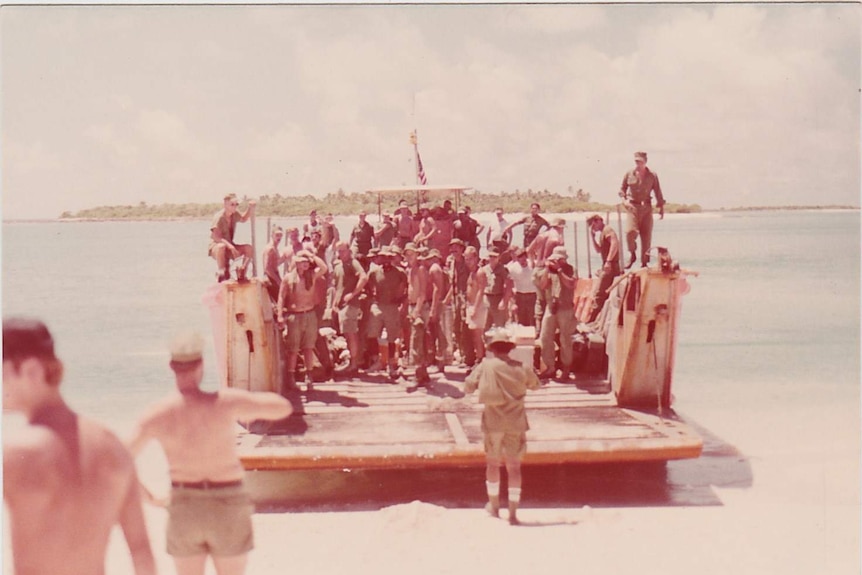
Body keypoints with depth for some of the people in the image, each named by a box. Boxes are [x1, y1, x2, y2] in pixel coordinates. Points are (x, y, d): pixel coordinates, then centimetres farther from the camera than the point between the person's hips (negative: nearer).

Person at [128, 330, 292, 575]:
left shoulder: (157, 414, -10)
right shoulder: (224, 402, -17)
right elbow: (284, 407, -16)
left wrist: (146, 495, 8)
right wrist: (251, 407, 4)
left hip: (183, 508, 2)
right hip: (227, 505, -1)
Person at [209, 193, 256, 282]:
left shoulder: (235, 215, 1)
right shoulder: (219, 217, -19)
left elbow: (244, 218, 23)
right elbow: (215, 237, -27)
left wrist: (251, 207, 3)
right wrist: (229, 245, -40)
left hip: (229, 247, 7)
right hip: (215, 247, -7)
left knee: (249, 248, -12)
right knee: (221, 247, -41)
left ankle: (241, 272, -7)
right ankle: (221, 272, -27)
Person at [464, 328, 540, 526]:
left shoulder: (486, 365, -8)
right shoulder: (522, 369, -3)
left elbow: (468, 387, -3)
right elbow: (535, 384, 14)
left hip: (493, 422, -1)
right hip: (515, 422, 1)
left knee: (492, 463, 17)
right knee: (514, 466, 5)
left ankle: (494, 505, 28)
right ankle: (513, 513, 5)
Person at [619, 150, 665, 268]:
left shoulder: (652, 176, 5)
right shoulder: (629, 174, 5)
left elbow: (658, 192, 9)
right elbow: (622, 189, 11)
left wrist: (661, 208, 6)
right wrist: (624, 200, -7)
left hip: (646, 208, 1)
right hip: (632, 207, -1)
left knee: (646, 236, 1)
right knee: (630, 231, -21)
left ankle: (644, 261, 12)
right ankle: (632, 255, 2)